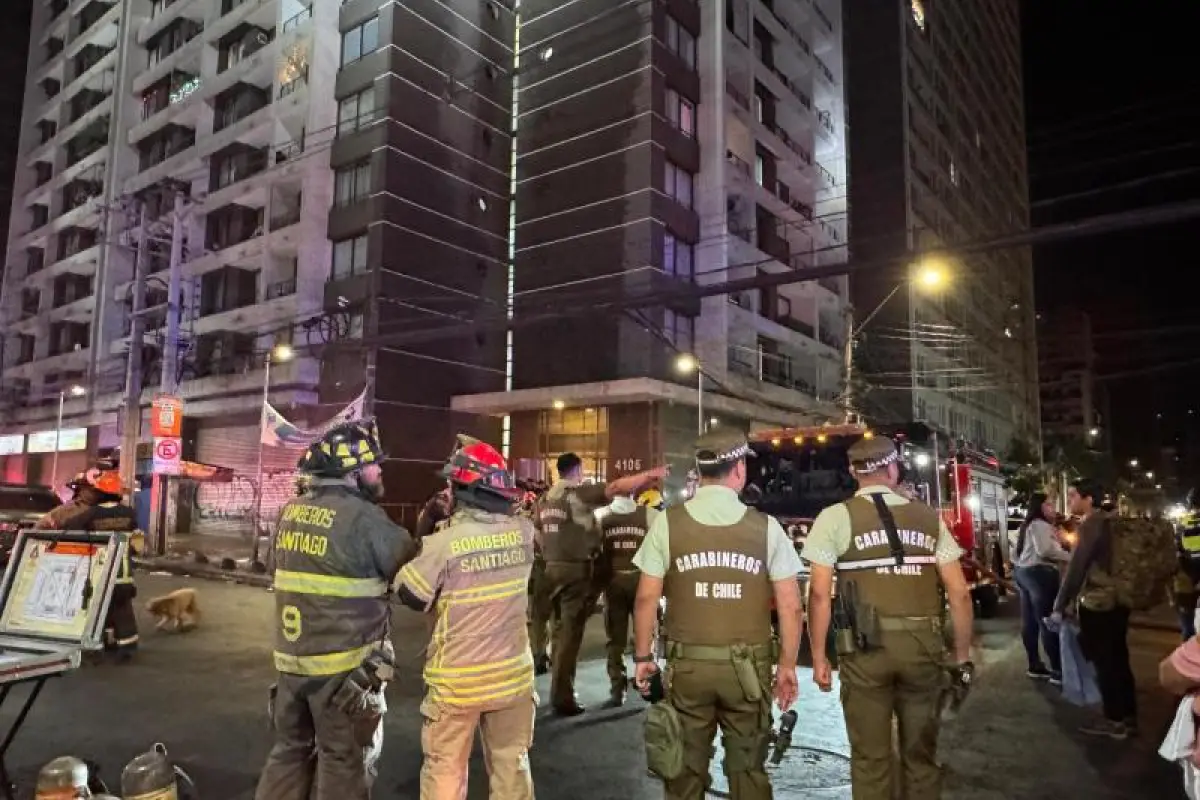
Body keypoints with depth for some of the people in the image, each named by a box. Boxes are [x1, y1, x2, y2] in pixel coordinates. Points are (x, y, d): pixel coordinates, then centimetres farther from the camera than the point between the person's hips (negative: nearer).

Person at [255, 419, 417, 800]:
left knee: (291, 748, 21)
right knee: (345, 759, 8)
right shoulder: (362, 517, -18)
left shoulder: (290, 511, 5)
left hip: (292, 657, 7)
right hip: (345, 663, -7)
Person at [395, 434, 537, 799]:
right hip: (513, 675, 3)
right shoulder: (524, 531, -8)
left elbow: (409, 594, -6)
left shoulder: (445, 541, -20)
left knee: (445, 771, 15)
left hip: (459, 682, -3)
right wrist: (453, 523, 12)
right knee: (512, 764, 18)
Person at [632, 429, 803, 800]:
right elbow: (790, 606, -3)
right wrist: (787, 665, 9)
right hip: (748, 667, 0)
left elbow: (647, 598, -3)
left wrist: (643, 657, 8)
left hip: (687, 664, 0)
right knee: (748, 768, 15)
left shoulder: (667, 523, -6)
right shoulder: (765, 527, -5)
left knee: (686, 769, 14)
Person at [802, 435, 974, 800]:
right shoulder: (929, 517, 6)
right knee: (921, 754, 19)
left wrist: (819, 657, 0)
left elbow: (819, 594, -7)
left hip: (865, 648, -2)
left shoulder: (836, 517, -2)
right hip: (924, 645, 3)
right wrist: (962, 654, 14)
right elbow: (960, 593, 4)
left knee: (870, 757, 11)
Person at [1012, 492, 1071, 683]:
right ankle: (1058, 671, -9)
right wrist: (1071, 556, -20)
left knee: (1029, 622, 11)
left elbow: (1015, 553, 23)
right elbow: (1045, 550, -24)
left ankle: (1035, 666, 17)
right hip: (1039, 573, -10)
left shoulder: (1027, 525, 21)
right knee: (1047, 622, -9)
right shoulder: (1040, 524, -10)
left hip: (1023, 572, 10)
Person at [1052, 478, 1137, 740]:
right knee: (1118, 661, 15)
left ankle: (1115, 721, 10)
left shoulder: (1091, 524, -17)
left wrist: (1060, 606, -16)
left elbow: (1076, 567, -21)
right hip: (1116, 602, 9)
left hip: (1097, 605, -9)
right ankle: (1128, 716, 24)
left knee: (1105, 664, 2)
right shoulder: (1108, 522, 9)